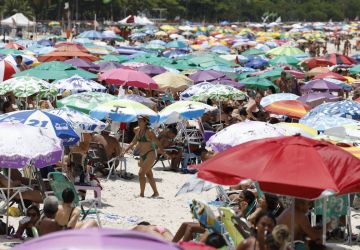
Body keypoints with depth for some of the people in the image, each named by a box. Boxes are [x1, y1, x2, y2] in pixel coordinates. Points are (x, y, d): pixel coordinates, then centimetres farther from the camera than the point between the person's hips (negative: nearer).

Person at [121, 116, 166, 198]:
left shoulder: (149, 132, -12)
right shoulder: (138, 130, 8)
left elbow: (157, 143, -13)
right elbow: (133, 142, 17)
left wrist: (163, 152, -22)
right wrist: (125, 151, 13)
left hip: (150, 155, -8)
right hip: (142, 156, 8)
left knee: (141, 173, -14)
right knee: (149, 175, 14)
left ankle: (142, 194, -8)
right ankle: (156, 193, 25)